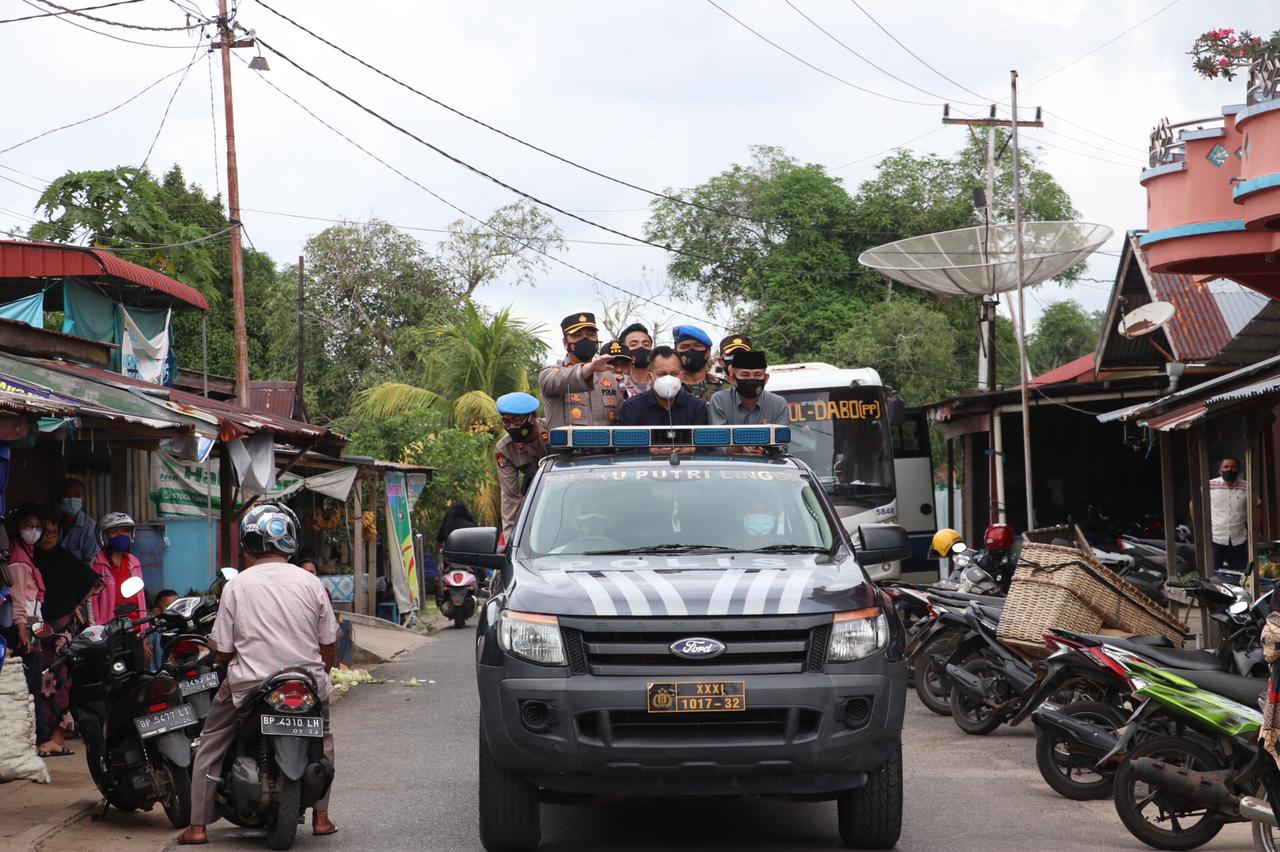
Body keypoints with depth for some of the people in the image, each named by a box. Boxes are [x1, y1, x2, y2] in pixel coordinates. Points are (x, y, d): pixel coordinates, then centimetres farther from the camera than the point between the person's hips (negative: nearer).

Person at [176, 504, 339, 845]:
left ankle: (198, 825, 14)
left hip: (249, 686, -2)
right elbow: (329, 644, 5)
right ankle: (321, 816, 22)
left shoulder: (236, 586, -4)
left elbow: (223, 650, -2)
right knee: (322, 734, 29)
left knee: (211, 743, 18)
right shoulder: (310, 583, 1)